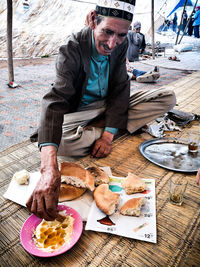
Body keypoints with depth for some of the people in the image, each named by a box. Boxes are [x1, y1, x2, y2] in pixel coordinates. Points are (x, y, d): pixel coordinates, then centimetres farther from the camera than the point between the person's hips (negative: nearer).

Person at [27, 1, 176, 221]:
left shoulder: (121, 44, -10)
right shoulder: (72, 49, -26)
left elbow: (120, 90, -11)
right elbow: (55, 101, -39)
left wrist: (108, 133, -25)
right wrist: (49, 168, -53)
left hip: (110, 104, 4)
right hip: (79, 110, -3)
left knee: (167, 98, -8)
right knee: (58, 141, -37)